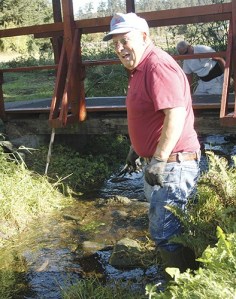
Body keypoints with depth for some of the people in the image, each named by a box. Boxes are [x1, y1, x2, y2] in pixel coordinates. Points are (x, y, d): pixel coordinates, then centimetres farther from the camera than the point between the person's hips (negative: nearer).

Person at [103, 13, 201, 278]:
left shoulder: (158, 66, -20)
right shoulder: (140, 69, 13)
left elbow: (176, 115, -29)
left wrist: (158, 160, -28)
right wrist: (136, 147, 25)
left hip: (174, 163, -11)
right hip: (162, 163, 11)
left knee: (164, 233, -4)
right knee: (160, 224, 23)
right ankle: (179, 275, 41)